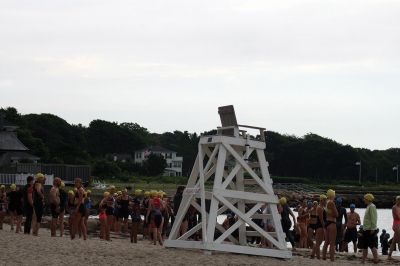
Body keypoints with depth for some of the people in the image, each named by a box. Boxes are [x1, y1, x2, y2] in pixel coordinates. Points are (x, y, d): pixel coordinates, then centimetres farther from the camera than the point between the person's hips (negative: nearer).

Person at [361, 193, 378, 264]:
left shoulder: (372, 207, -13)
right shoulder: (368, 207, 18)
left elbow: (374, 219, -20)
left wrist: (372, 229, -24)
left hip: (371, 230, -11)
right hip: (366, 230, 11)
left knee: (372, 245, -11)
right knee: (364, 246, 12)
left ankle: (376, 260, -10)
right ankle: (363, 261, 17)